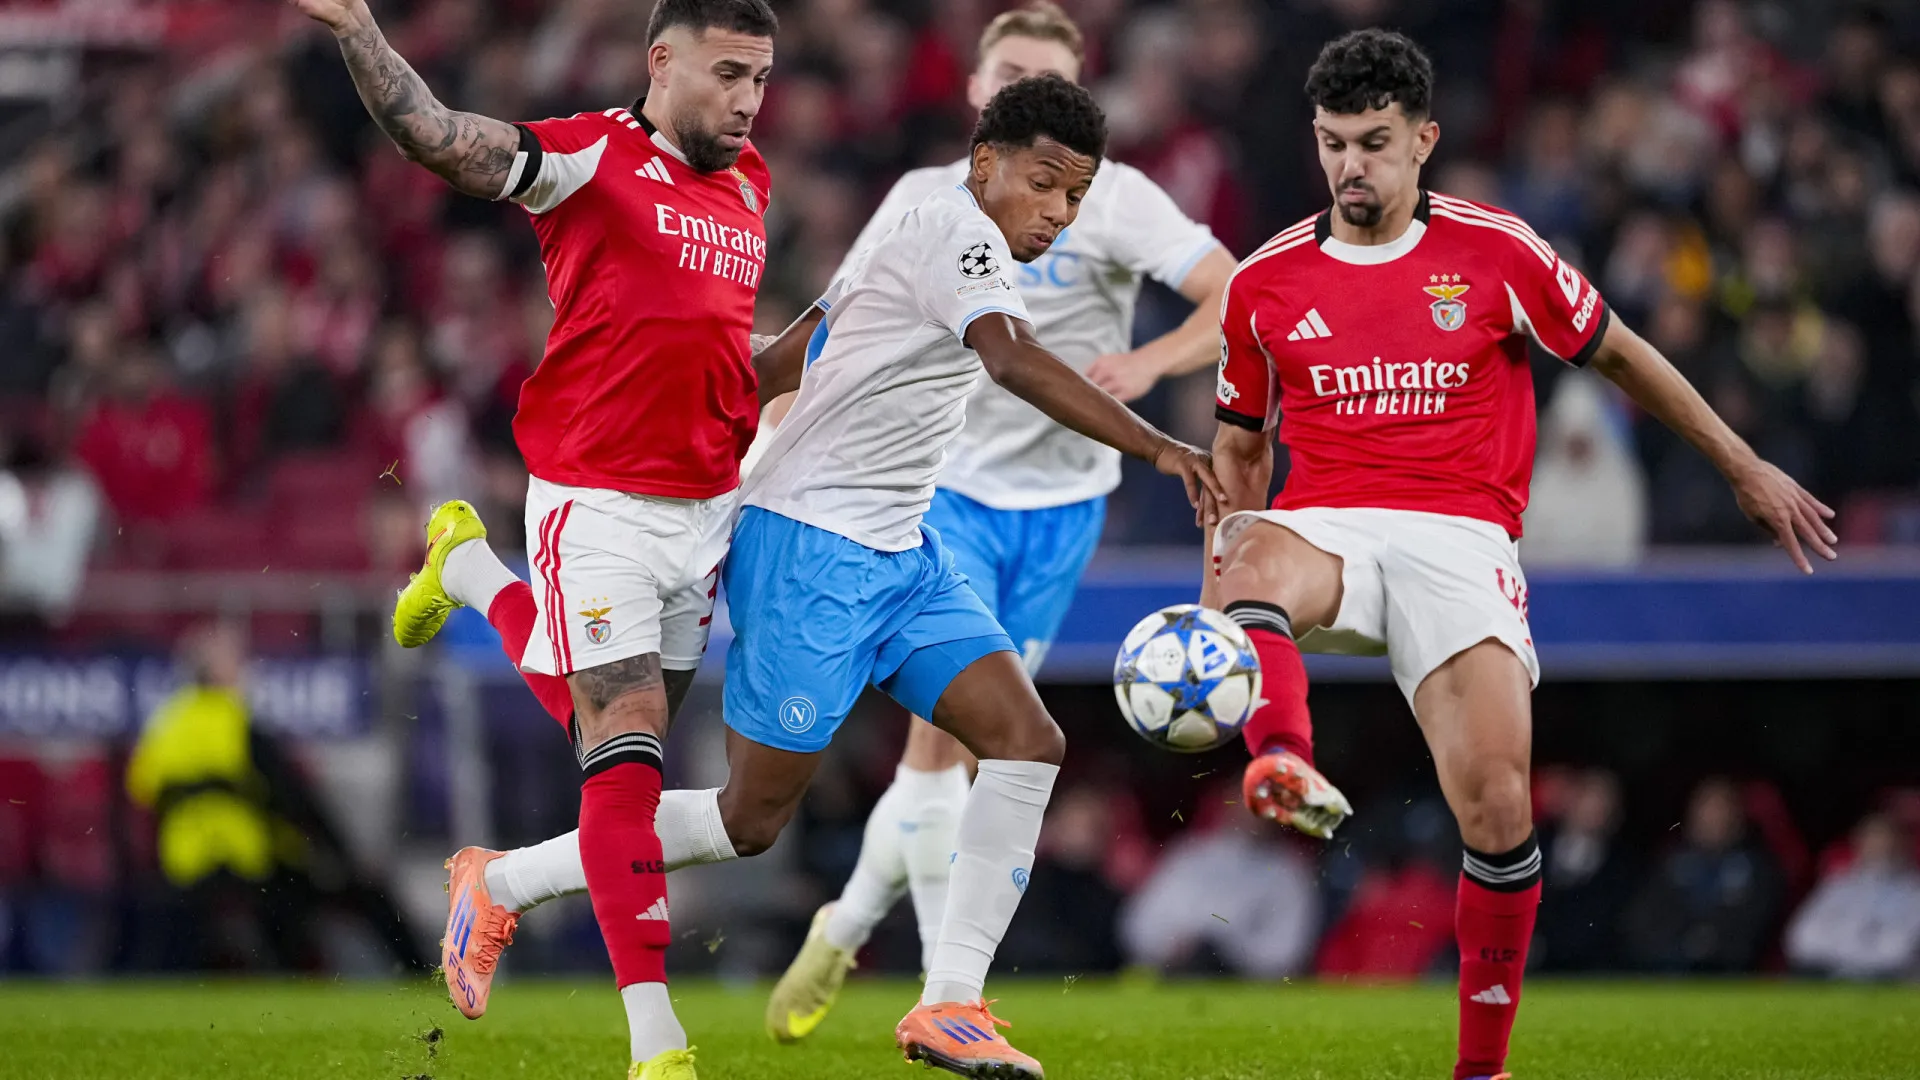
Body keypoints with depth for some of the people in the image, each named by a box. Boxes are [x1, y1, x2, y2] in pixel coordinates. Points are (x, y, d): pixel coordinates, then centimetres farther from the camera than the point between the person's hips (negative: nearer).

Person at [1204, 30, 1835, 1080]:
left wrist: (1743, 466, 19)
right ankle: (1287, 771, -66)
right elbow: (1243, 442, 22)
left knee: (1497, 807, -16)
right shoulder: (1265, 283, 10)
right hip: (1327, 527, 1)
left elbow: (1618, 354, 16)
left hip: (1462, 540, -1)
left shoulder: (1495, 252, 5)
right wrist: (1223, 555, 10)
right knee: (1252, 561, -38)